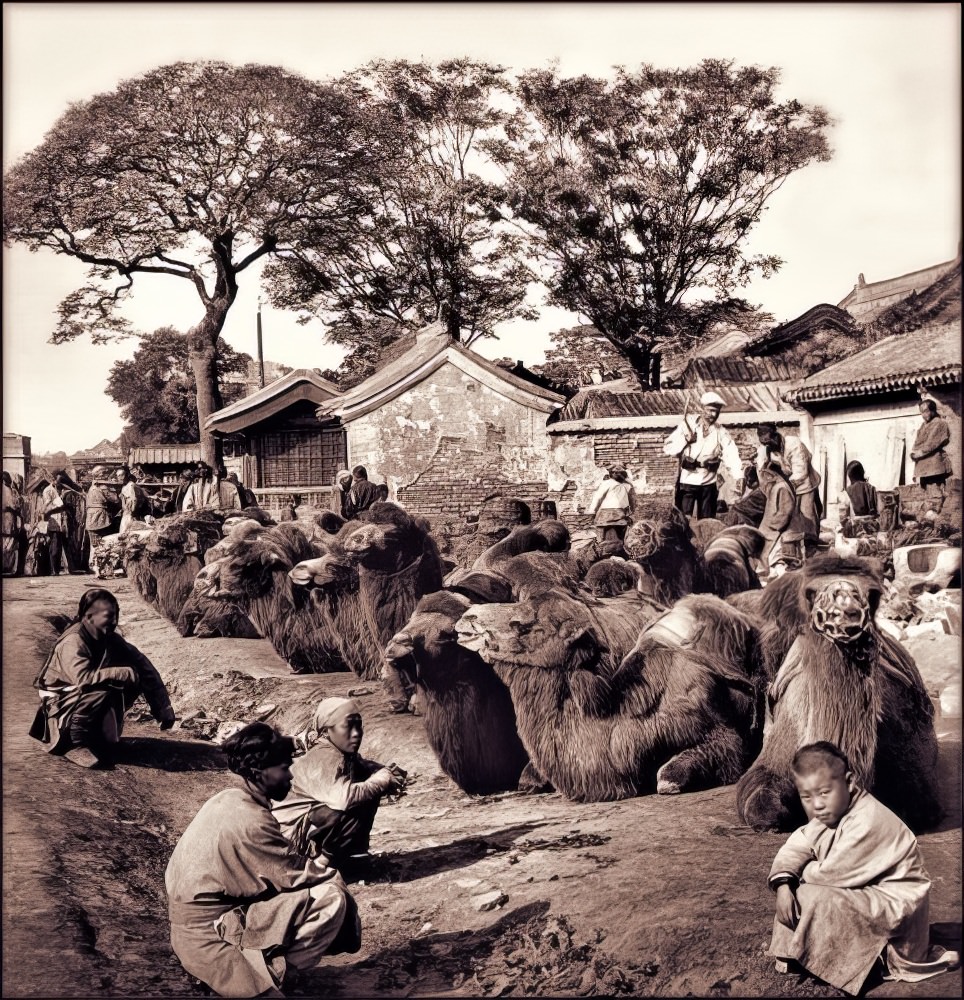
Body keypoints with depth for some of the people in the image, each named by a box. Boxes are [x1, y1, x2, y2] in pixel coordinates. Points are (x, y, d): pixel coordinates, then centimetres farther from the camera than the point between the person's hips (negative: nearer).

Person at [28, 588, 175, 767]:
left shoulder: (109, 638, -6)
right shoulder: (73, 643, -27)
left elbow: (142, 665, -6)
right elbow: (83, 677, -43)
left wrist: (164, 708, -11)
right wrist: (125, 673, -35)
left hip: (87, 696, 7)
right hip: (61, 701, -7)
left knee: (135, 680, -8)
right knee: (102, 691, -34)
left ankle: (100, 735, 3)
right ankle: (74, 742, -15)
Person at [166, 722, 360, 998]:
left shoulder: (229, 800, 7)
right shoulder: (249, 820, -22)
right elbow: (297, 875, -12)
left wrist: (315, 865, 4)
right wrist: (330, 871, 5)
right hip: (210, 937, -9)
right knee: (330, 898, -16)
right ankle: (268, 973, -4)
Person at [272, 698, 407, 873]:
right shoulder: (323, 758, -26)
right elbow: (343, 797, -40)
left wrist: (388, 774, -16)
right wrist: (382, 780, -26)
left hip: (311, 823, 10)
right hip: (292, 833, -10)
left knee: (367, 794, 5)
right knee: (360, 802, -24)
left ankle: (349, 853, 10)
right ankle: (325, 860, -10)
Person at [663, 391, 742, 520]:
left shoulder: (721, 432, 2)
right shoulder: (687, 425, -1)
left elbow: (731, 456, -10)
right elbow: (667, 449, -4)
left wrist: (741, 479, -24)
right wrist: (685, 440, -18)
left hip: (708, 484, 2)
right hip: (687, 482, -2)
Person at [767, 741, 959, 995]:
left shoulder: (867, 823, -30)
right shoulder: (826, 817, 0)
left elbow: (831, 874, -29)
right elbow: (795, 848, -1)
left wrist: (806, 871, -8)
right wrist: (783, 884, -20)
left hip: (894, 904, -9)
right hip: (865, 894, 9)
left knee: (814, 898, -26)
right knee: (792, 888, 2)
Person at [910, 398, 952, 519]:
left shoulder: (940, 424, -2)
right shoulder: (923, 426, 22)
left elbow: (933, 443, -12)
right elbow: (917, 443, 17)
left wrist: (920, 452, -12)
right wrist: (914, 452, -2)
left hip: (935, 463, -8)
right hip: (922, 464, 8)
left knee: (935, 492, -13)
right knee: (926, 491, 7)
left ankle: (933, 513, -20)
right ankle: (928, 515, 8)